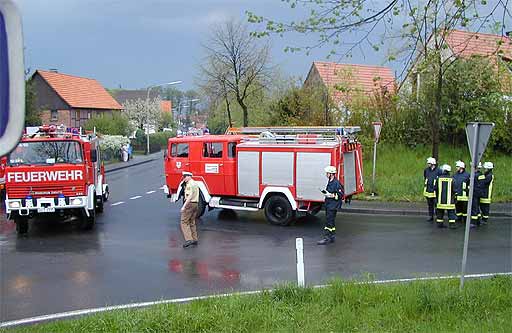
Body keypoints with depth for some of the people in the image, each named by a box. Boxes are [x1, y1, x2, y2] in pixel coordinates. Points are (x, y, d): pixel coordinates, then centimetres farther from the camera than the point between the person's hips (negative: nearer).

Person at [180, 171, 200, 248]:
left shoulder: (190, 184, -15)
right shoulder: (195, 183, 16)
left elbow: (190, 196, -23)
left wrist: (184, 206, -24)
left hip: (189, 204, -10)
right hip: (195, 204, 10)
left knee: (184, 222, -6)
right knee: (192, 222, 16)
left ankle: (189, 239, -15)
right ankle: (194, 239, 17)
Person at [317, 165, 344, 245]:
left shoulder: (336, 183, -17)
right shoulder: (330, 182, 12)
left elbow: (341, 195, -18)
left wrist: (331, 195, -23)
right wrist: (326, 192, 9)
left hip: (333, 206, -10)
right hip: (328, 205, 10)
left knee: (329, 222, -9)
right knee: (330, 221, 16)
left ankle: (326, 238, -6)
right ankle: (332, 237, 25)